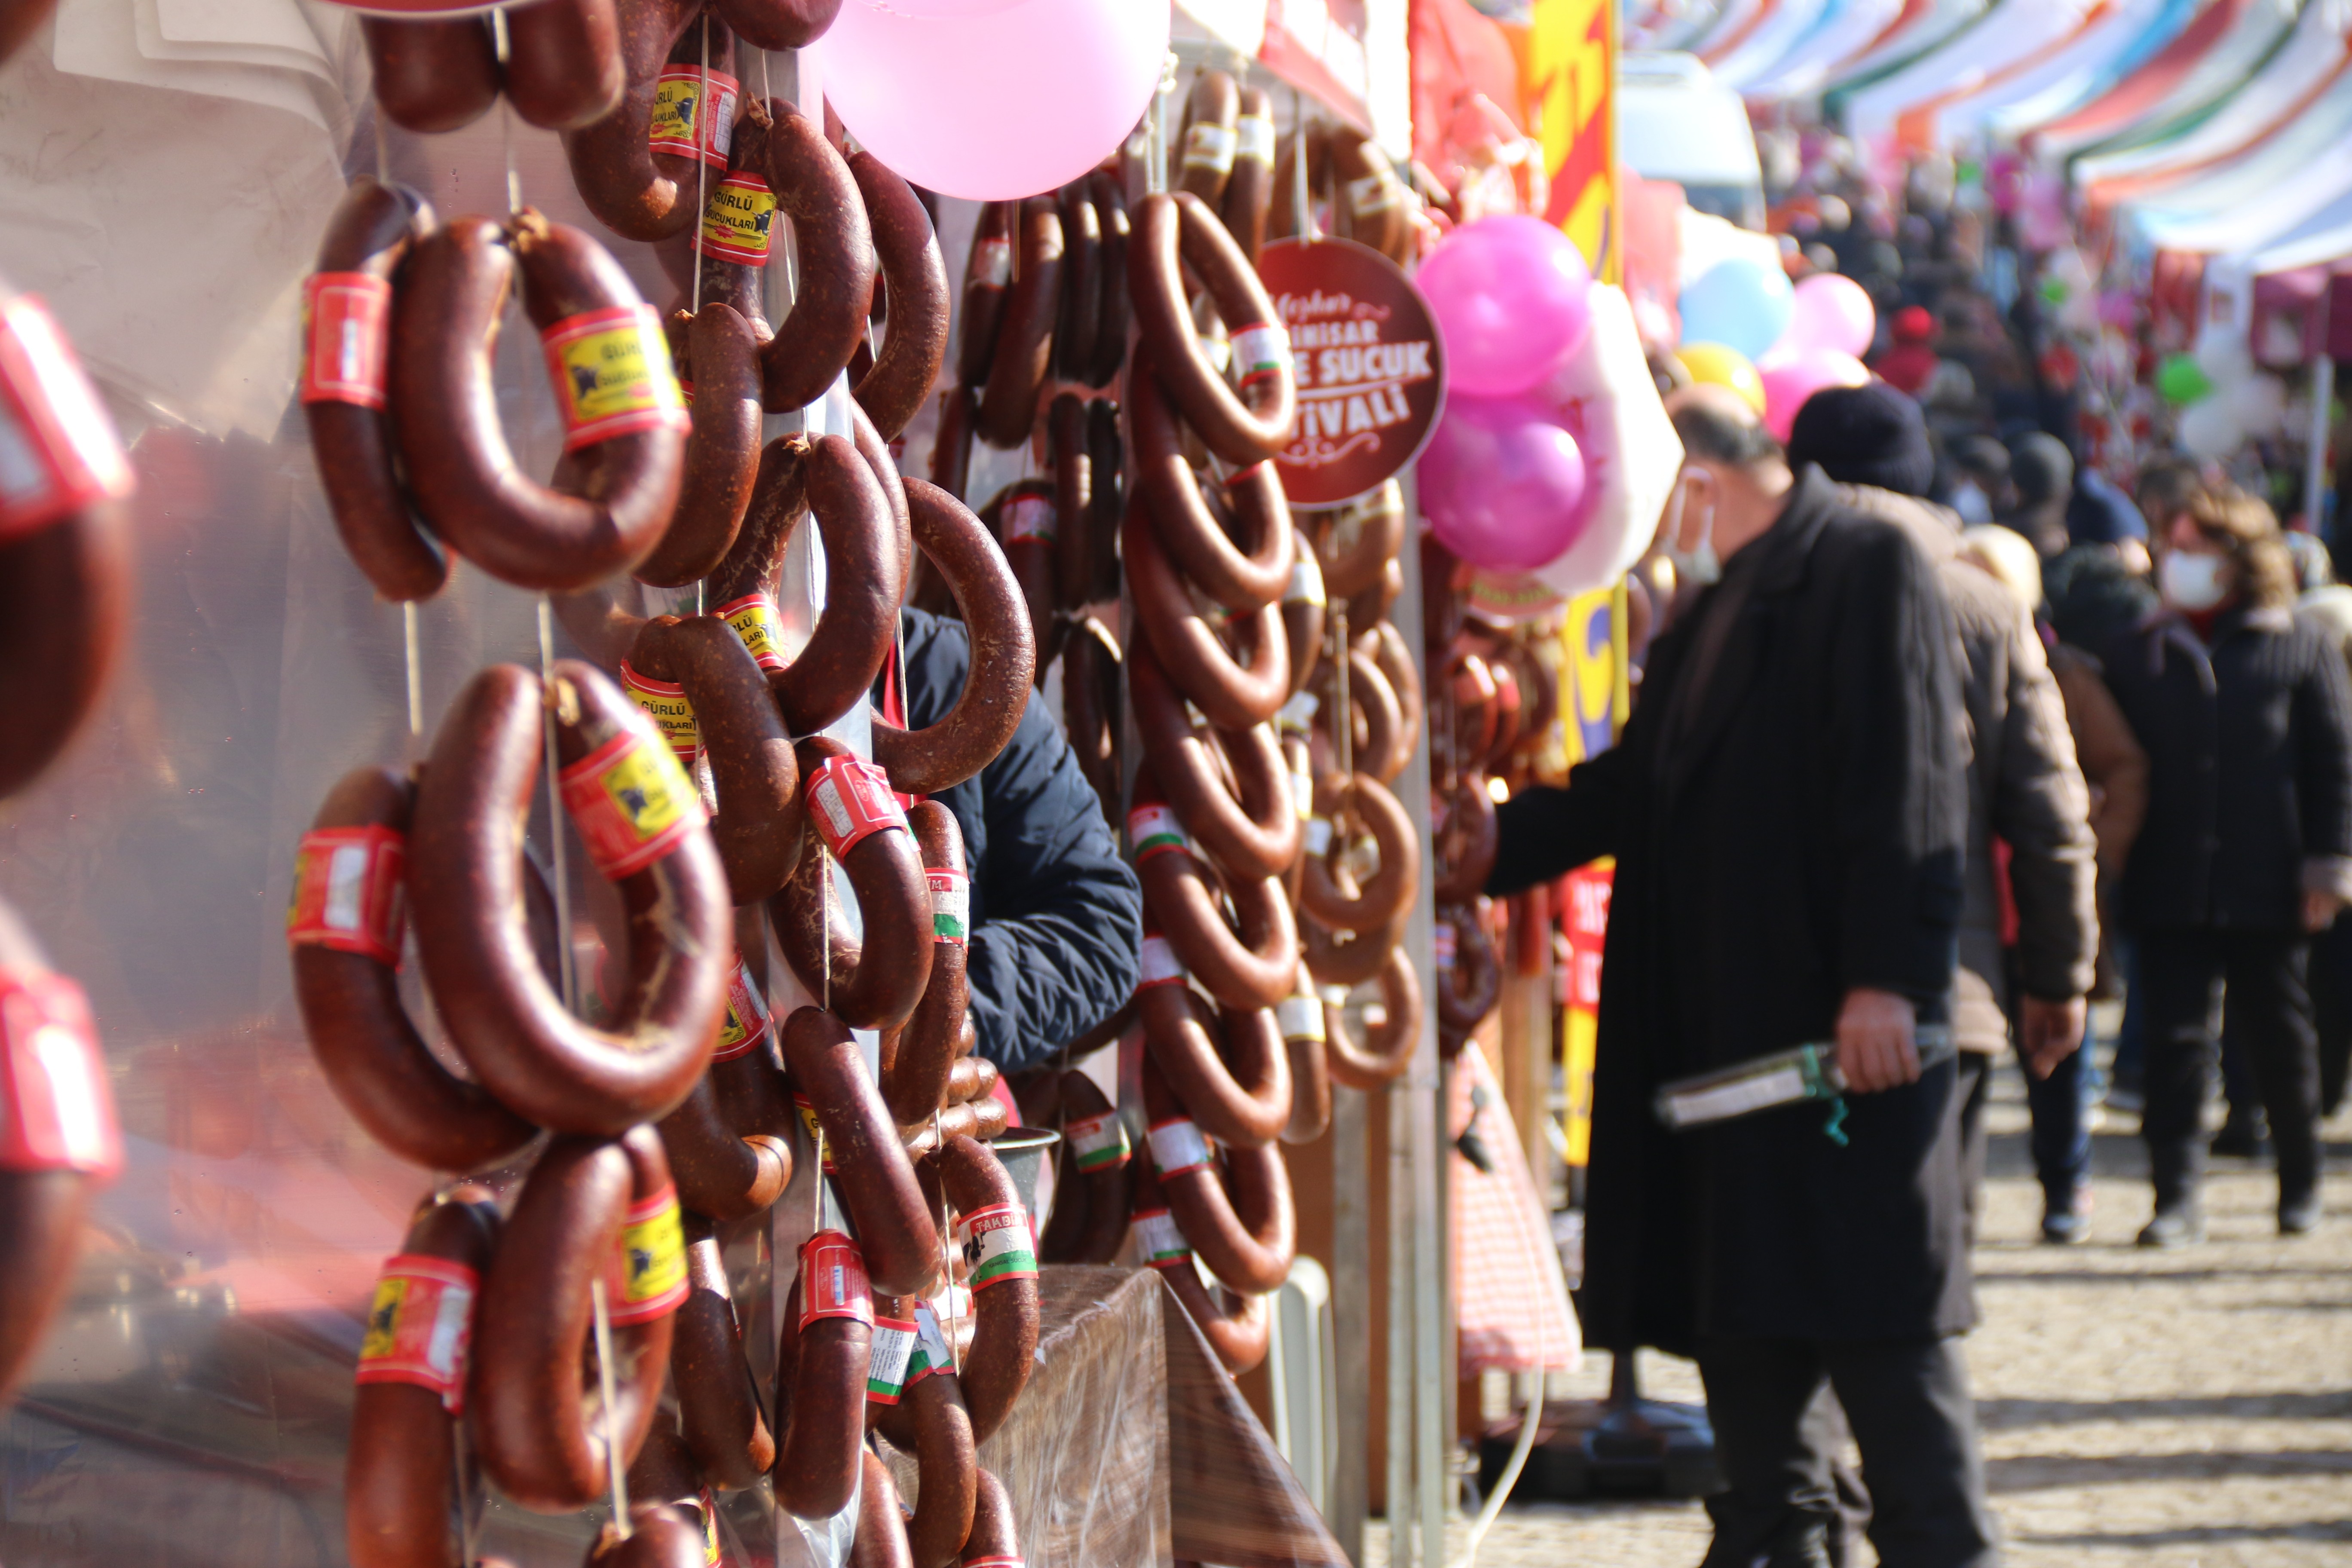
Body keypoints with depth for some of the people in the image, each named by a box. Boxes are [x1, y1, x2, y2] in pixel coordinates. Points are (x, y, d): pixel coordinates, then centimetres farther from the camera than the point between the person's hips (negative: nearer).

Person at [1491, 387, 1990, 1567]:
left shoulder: (1867, 570, -8)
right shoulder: (1710, 617, 20)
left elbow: (1907, 791, -16)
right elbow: (1624, 794, 22)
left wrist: (1884, 979, -22)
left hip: (1847, 1029, -9)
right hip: (1716, 1036, 9)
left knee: (1870, 1307, -6)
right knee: (1740, 1302, 10)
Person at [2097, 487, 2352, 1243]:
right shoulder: (2136, 654, 10)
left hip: (2268, 891, -2)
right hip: (2168, 891, 2)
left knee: (2278, 1040, 10)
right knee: (2173, 1043, -5)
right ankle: (2177, 1196, -3)